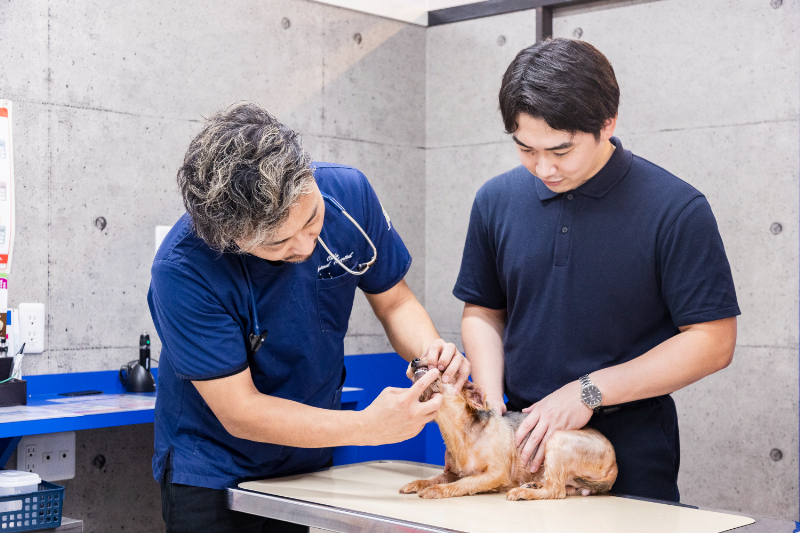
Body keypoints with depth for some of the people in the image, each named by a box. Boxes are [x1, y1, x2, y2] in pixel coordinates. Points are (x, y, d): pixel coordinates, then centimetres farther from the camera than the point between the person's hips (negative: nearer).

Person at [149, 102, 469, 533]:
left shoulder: (347, 192, -16)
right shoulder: (183, 270, -29)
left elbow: (393, 301, -1)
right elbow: (240, 413, -26)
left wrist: (429, 349, -23)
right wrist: (368, 426, -34)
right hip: (212, 476, -4)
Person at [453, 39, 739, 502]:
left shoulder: (676, 209, -12)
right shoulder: (496, 200, 1)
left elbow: (713, 341, -12)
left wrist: (590, 392, -17)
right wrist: (491, 403, -7)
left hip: (630, 447, -3)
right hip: (524, 444, 4)